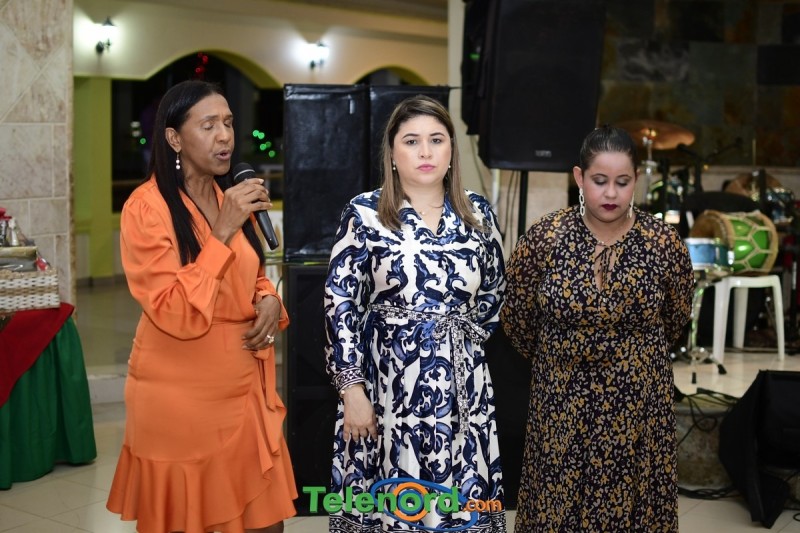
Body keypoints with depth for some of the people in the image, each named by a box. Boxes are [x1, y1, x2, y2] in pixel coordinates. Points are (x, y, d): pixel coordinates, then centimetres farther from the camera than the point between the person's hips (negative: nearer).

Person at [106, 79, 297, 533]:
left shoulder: (233, 196, 7)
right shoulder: (146, 207, -15)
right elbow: (177, 314, -22)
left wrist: (270, 301, -2)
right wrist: (222, 232, -26)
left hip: (246, 388, 6)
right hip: (181, 395, -6)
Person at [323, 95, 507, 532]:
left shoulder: (477, 212, 6)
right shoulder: (364, 214, -5)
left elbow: (493, 289, 19)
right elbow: (340, 304, -7)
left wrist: (465, 338, 11)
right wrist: (352, 389, -11)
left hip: (461, 385, 3)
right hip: (386, 382, -3)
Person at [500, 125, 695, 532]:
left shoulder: (665, 243, -10)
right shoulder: (543, 238, -12)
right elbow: (516, 318, 3)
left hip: (638, 404, 1)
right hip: (562, 401, 0)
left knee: (633, 500, 13)